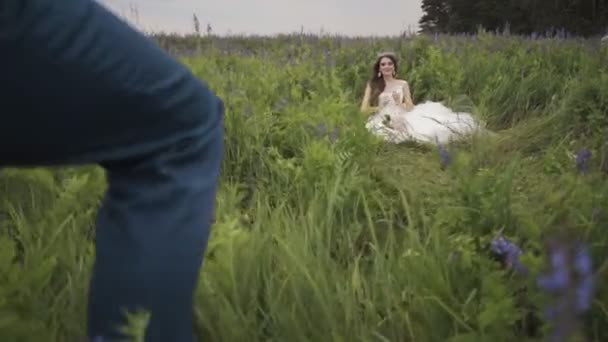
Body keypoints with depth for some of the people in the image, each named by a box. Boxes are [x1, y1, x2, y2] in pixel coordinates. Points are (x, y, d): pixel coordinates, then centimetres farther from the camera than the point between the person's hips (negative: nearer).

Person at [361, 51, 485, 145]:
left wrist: (399, 103, -11)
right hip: (381, 121, -3)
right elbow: (364, 109, 5)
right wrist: (381, 107, -4)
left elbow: (410, 107, 7)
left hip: (399, 120, 3)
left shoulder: (403, 84, 14)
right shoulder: (372, 85, 11)